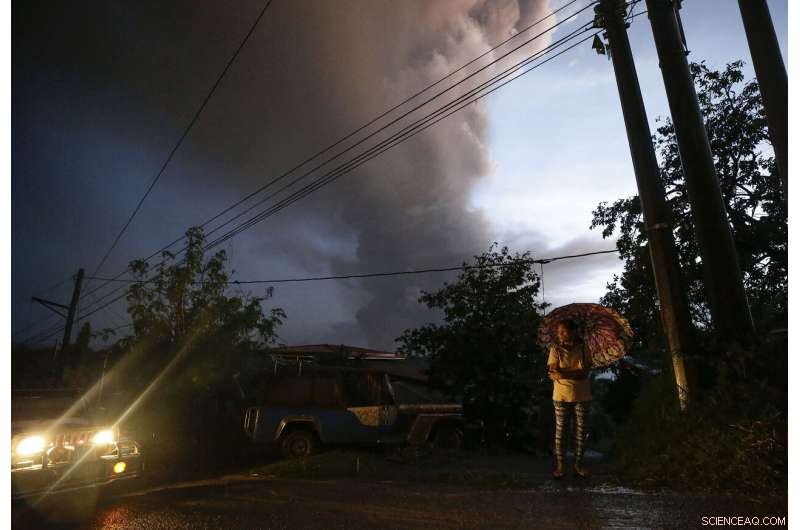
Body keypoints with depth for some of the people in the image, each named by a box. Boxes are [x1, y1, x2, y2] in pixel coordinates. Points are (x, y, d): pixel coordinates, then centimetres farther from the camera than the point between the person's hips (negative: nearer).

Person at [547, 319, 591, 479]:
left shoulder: (582, 349, -1)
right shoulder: (555, 350, -4)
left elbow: (585, 372, -12)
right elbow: (553, 374, -12)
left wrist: (564, 373, -22)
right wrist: (576, 372, -21)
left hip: (582, 396, 1)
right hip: (561, 396, -1)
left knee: (580, 430, 9)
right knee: (561, 430, 4)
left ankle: (578, 463, 22)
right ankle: (560, 464, 14)